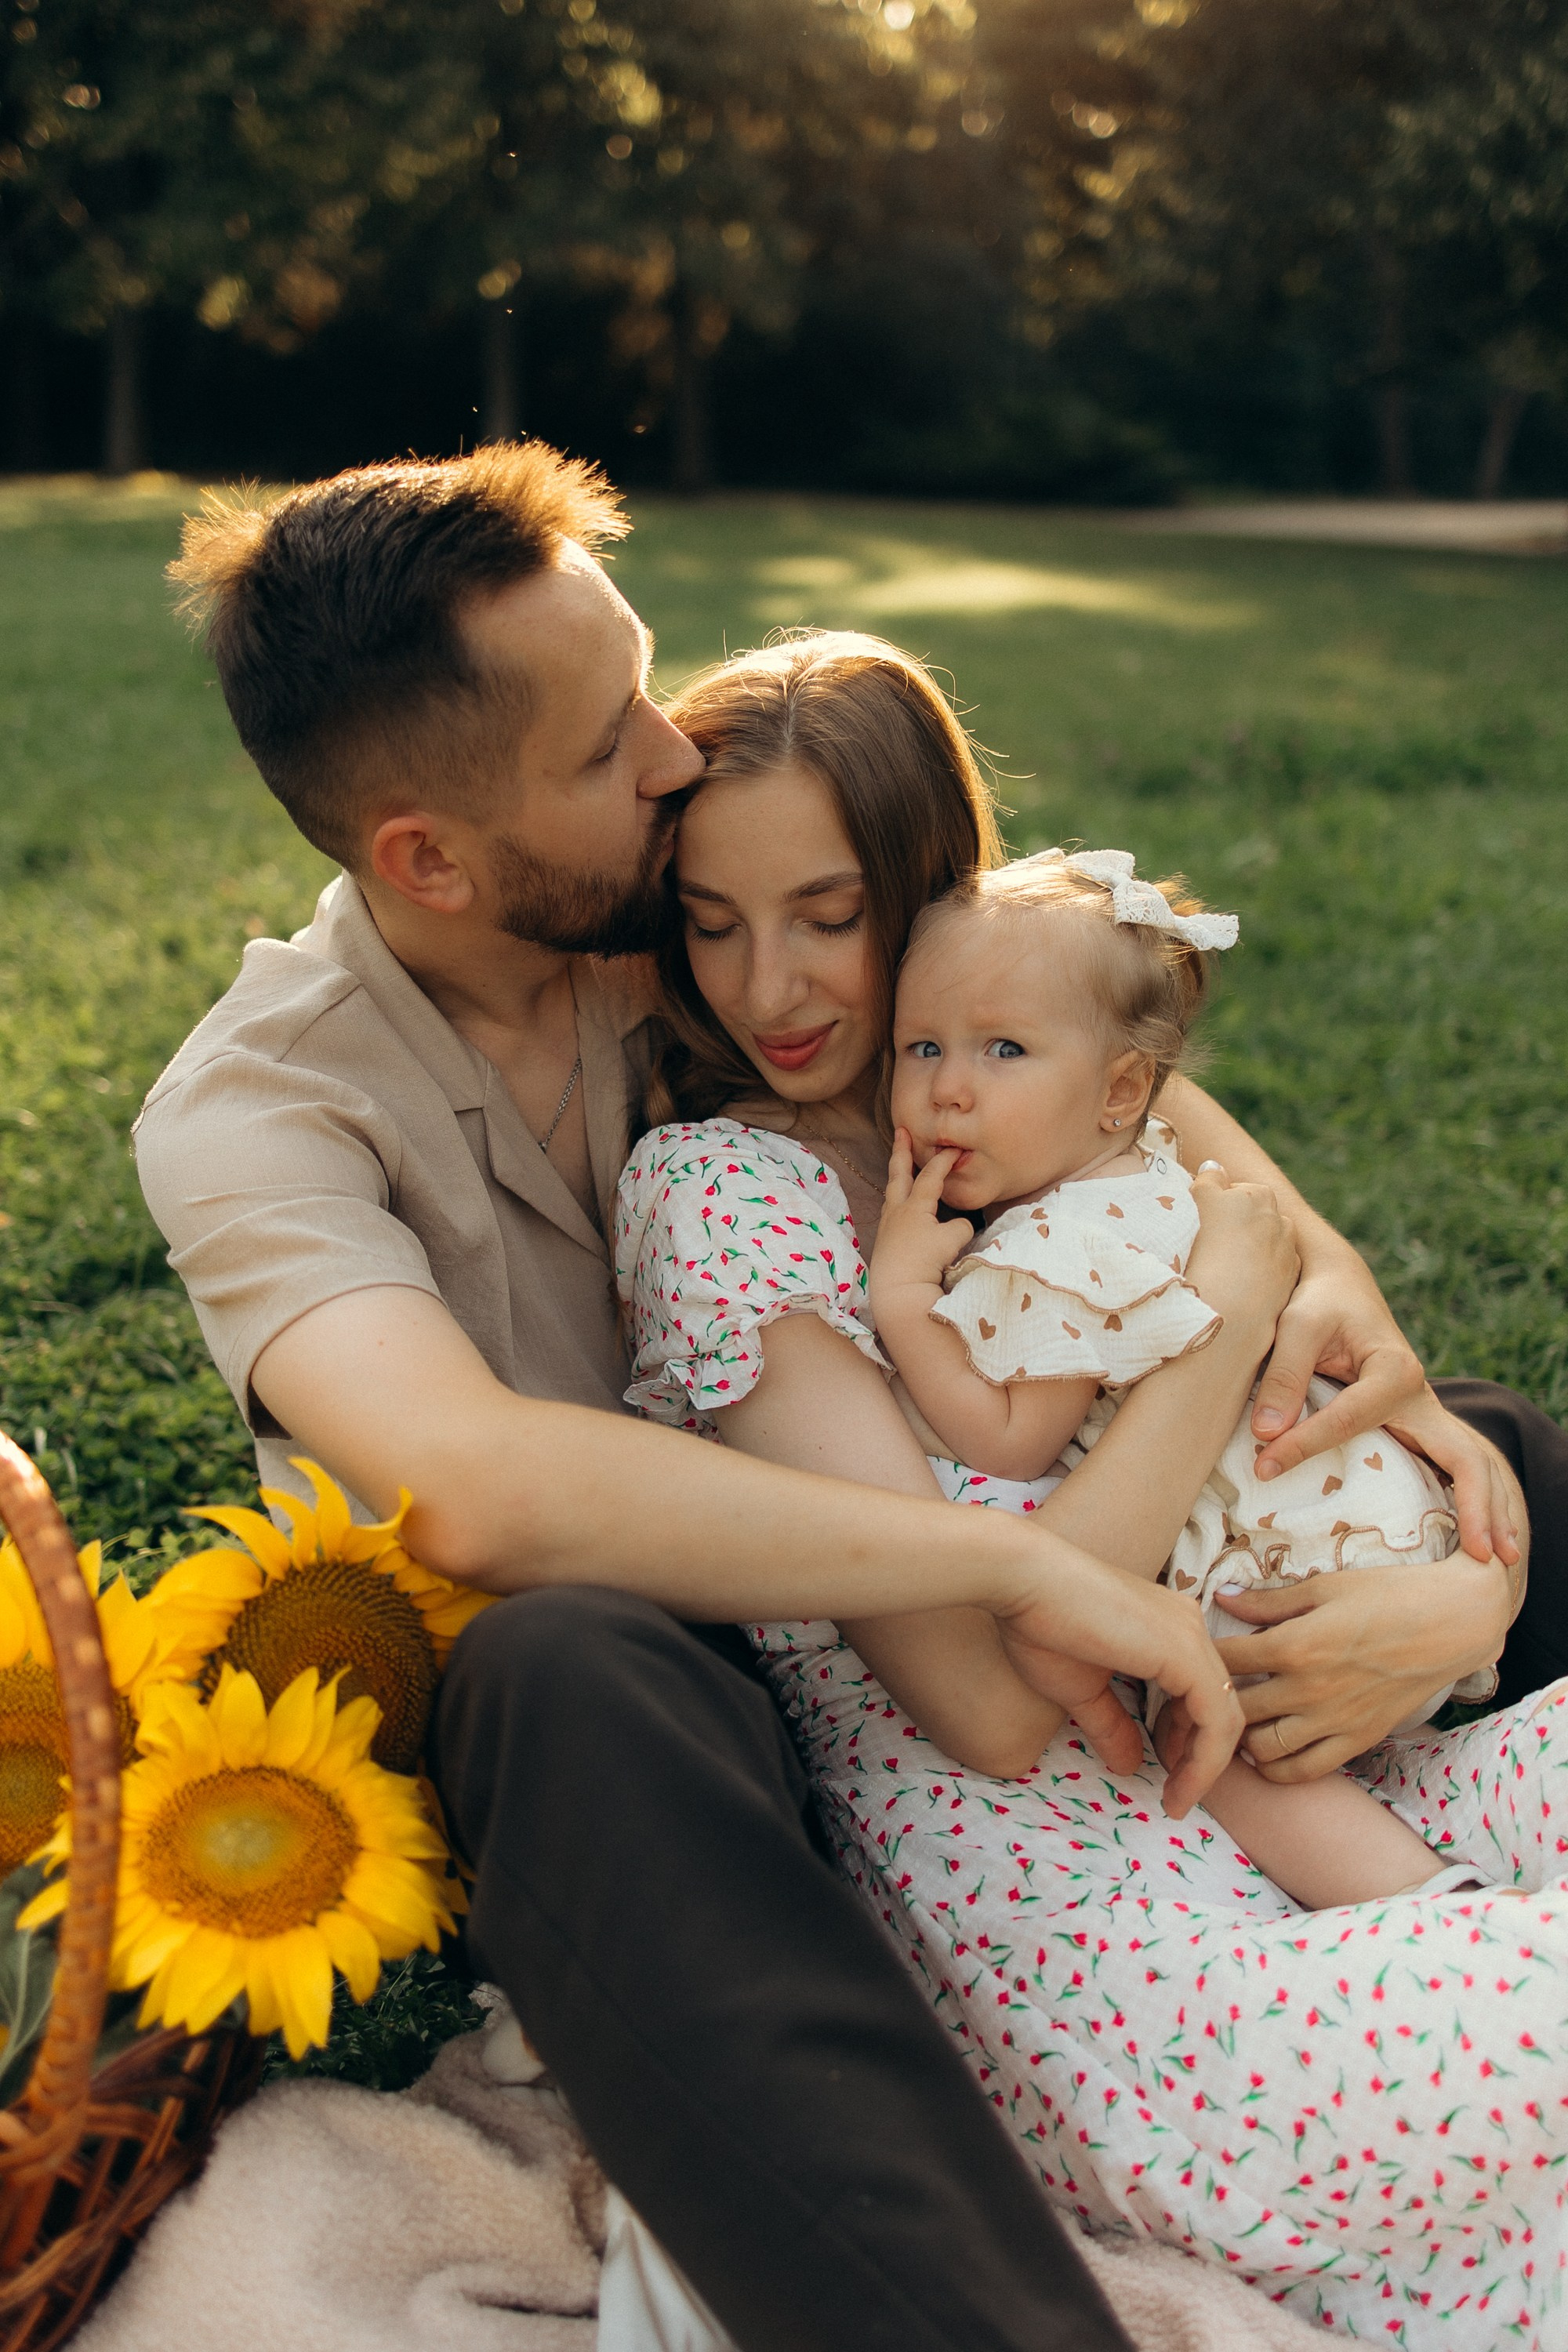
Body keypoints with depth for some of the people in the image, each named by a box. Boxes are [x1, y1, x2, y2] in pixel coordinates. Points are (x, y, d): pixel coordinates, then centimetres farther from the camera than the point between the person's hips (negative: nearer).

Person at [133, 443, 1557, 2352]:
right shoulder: (248, 1111, -18)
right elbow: (476, 1483, -38)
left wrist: (1323, 1265, -12)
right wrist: (1009, 1563, -37)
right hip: (562, 1705, -5)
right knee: (580, 1666, -43)